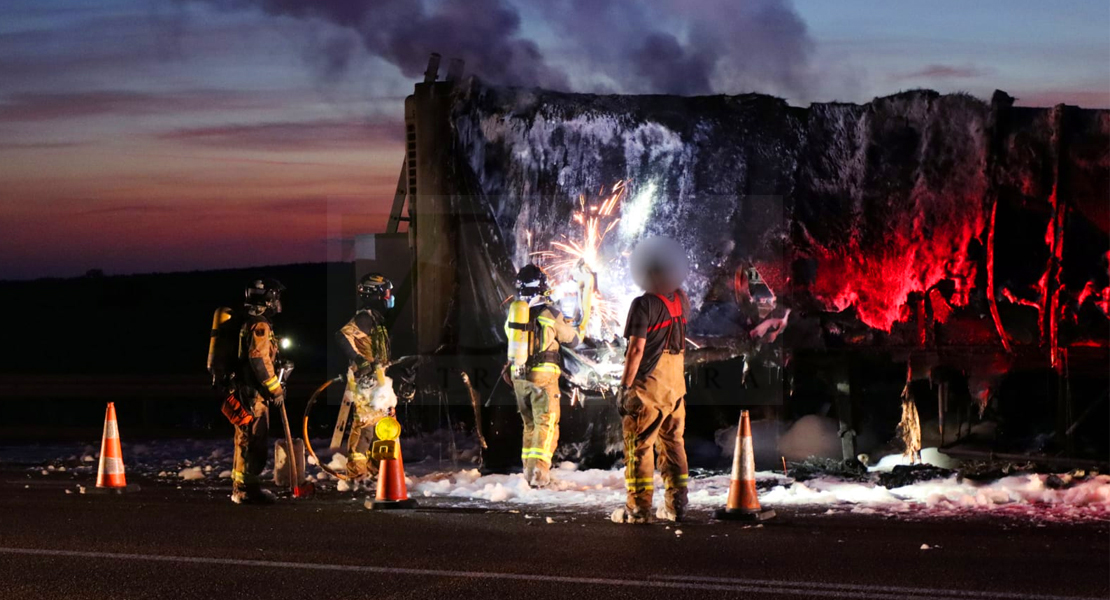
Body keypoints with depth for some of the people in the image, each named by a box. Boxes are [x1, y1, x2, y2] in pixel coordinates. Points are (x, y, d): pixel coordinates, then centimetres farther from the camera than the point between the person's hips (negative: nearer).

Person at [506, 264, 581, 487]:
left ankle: (528, 471, 18)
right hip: (543, 374, -5)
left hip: (518, 375, 5)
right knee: (546, 424, -3)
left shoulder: (513, 313, 2)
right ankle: (539, 472, -16)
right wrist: (568, 326, 25)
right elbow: (572, 339, 1)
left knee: (530, 424, 17)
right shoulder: (550, 313, -10)